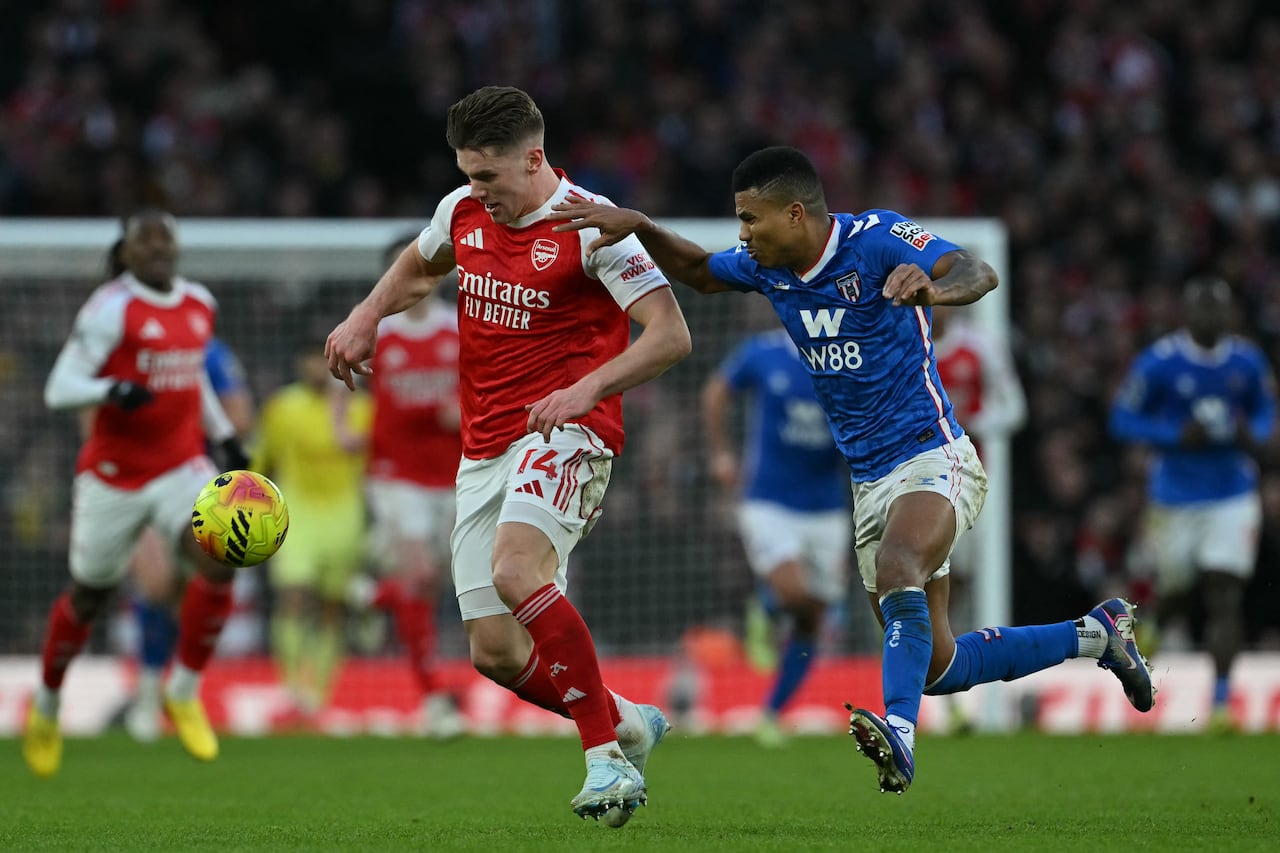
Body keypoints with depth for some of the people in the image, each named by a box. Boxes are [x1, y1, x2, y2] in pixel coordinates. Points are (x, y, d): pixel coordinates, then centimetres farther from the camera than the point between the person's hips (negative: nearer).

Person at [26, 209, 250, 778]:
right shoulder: (111, 309, -14)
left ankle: (184, 692, -2)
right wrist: (112, 390, -36)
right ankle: (47, 704, 34)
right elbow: (58, 389, -18)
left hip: (183, 469, 4)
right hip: (114, 475, -4)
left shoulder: (199, 304, 7)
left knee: (219, 563, -19)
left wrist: (224, 435, 19)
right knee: (90, 595, 8)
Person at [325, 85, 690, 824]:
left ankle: (607, 755, -28)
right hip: (484, 449, 7)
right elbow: (419, 266, 32)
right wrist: (366, 317, 14)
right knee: (495, 653, 0)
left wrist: (586, 388, -26)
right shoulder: (462, 213, 8)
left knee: (516, 570, -34)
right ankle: (628, 724, 24)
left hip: (564, 433, -7)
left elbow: (671, 335, -15)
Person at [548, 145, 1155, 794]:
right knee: (934, 666, 9)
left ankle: (899, 731, -51)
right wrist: (638, 226, 1)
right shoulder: (769, 268, 4)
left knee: (896, 570, -39)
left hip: (933, 460, -8)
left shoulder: (877, 240, -17)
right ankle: (1095, 635, 27)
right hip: (868, 482, 8)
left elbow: (977, 274, -30)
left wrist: (933, 288, -54)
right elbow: (696, 270, 21)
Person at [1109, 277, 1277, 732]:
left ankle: (1221, 699, -8)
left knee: (1225, 597, -10)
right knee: (1173, 596, 11)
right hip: (1175, 501, -1)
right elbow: (1123, 419, -6)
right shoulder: (1158, 362, -11)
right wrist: (1178, 436, -20)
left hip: (1233, 495, 1)